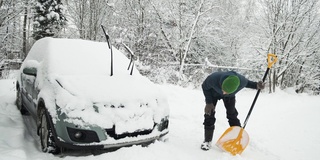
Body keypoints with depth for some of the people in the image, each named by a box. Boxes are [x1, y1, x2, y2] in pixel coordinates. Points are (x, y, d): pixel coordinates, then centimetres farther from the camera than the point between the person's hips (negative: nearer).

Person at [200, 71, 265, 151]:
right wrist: (209, 102, -21)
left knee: (232, 115, 1)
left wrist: (256, 85, -28)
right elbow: (205, 87, -21)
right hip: (213, 93, -1)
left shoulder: (241, 81, -39)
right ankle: (207, 141, 7)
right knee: (209, 115, -6)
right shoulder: (213, 78, -46)